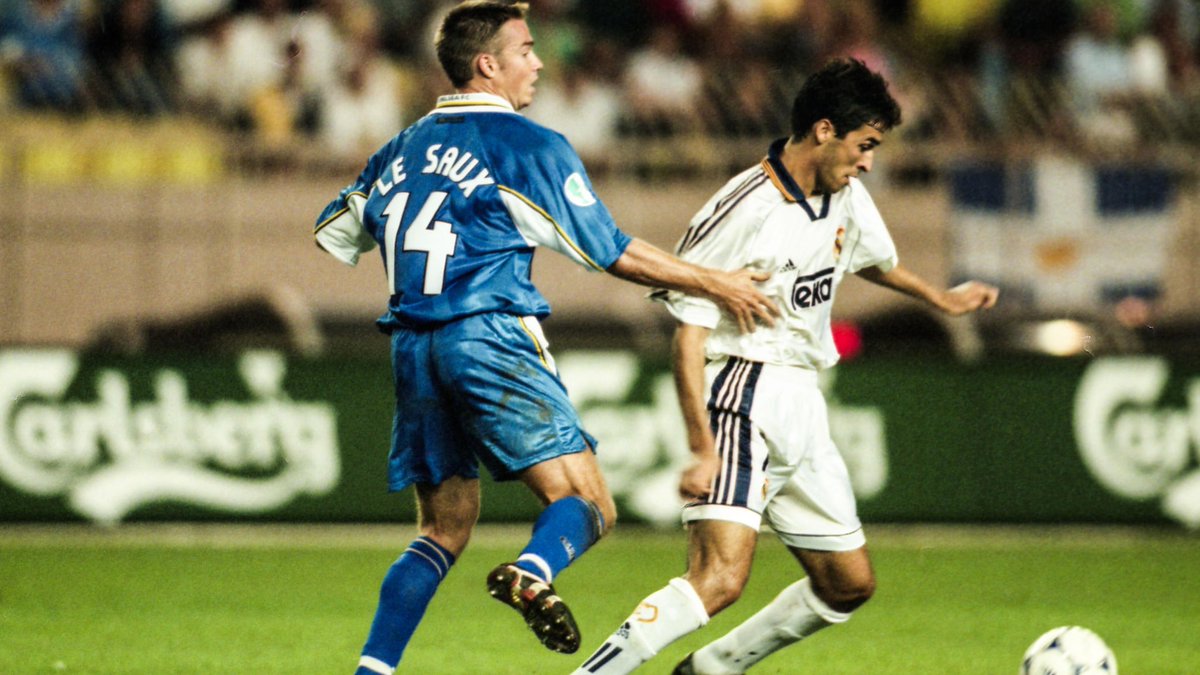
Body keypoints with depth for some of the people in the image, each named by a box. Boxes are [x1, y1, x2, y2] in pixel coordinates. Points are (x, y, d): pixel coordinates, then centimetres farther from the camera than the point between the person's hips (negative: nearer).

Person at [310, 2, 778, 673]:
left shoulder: (402, 150, 17)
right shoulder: (528, 146, -1)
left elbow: (332, 234, 27)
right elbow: (612, 252, 0)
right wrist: (716, 284, 8)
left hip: (412, 348, 6)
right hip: (490, 338, -6)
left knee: (445, 527, 16)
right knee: (587, 504, -9)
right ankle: (533, 574, -41)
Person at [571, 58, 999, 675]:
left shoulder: (845, 197, 8)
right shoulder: (746, 210, -17)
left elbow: (873, 258, 33)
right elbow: (688, 334, -18)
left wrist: (940, 298, 50)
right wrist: (702, 450, -24)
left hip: (802, 406, 9)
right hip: (743, 398, -9)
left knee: (849, 583, 13)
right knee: (720, 578, -25)